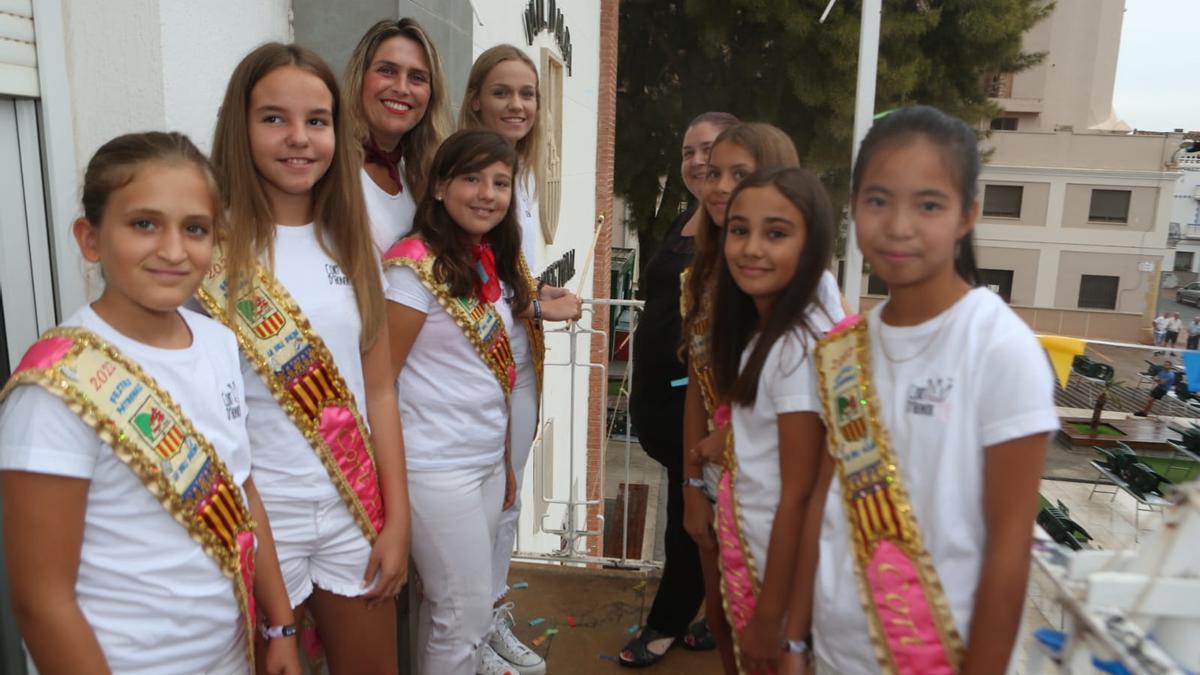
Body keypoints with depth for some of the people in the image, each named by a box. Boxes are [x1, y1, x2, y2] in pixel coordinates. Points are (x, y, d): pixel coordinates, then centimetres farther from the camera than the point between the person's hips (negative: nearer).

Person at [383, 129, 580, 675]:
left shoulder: (493, 263, 7)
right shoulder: (416, 265, -15)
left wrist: (506, 460, 14)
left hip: (489, 462, 7)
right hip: (438, 469, -7)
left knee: (452, 611, 15)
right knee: (467, 618, 3)